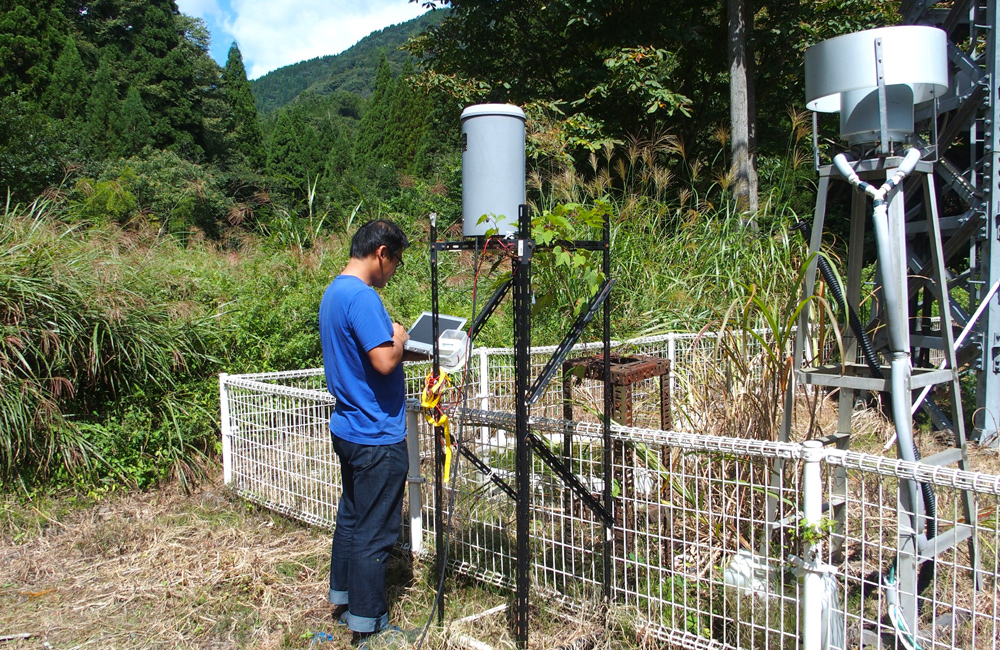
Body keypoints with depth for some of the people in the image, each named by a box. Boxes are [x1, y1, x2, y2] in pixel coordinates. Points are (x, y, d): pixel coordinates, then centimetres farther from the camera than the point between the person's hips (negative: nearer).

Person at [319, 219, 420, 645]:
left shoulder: (333, 292, 11)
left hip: (349, 429, 10)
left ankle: (342, 598, 36)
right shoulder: (362, 297, -21)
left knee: (351, 516, 21)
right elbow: (384, 362, -29)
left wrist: (403, 349, 9)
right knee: (375, 532, 2)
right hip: (376, 435, -10)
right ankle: (367, 623, 14)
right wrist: (400, 339, -9)